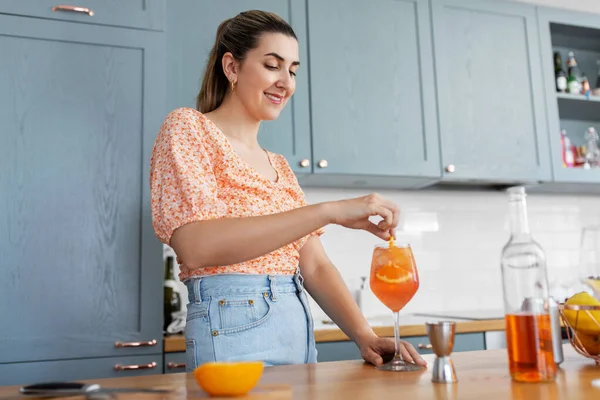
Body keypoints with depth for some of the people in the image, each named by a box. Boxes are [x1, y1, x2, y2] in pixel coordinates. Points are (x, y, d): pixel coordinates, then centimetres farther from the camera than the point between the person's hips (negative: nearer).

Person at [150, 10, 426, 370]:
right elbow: (194, 245, -21)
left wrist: (364, 335, -8)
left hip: (300, 331, 7)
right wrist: (329, 211, -26)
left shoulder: (280, 167, 15)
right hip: (232, 330, -6)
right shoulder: (188, 128, -5)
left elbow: (315, 267, 8)